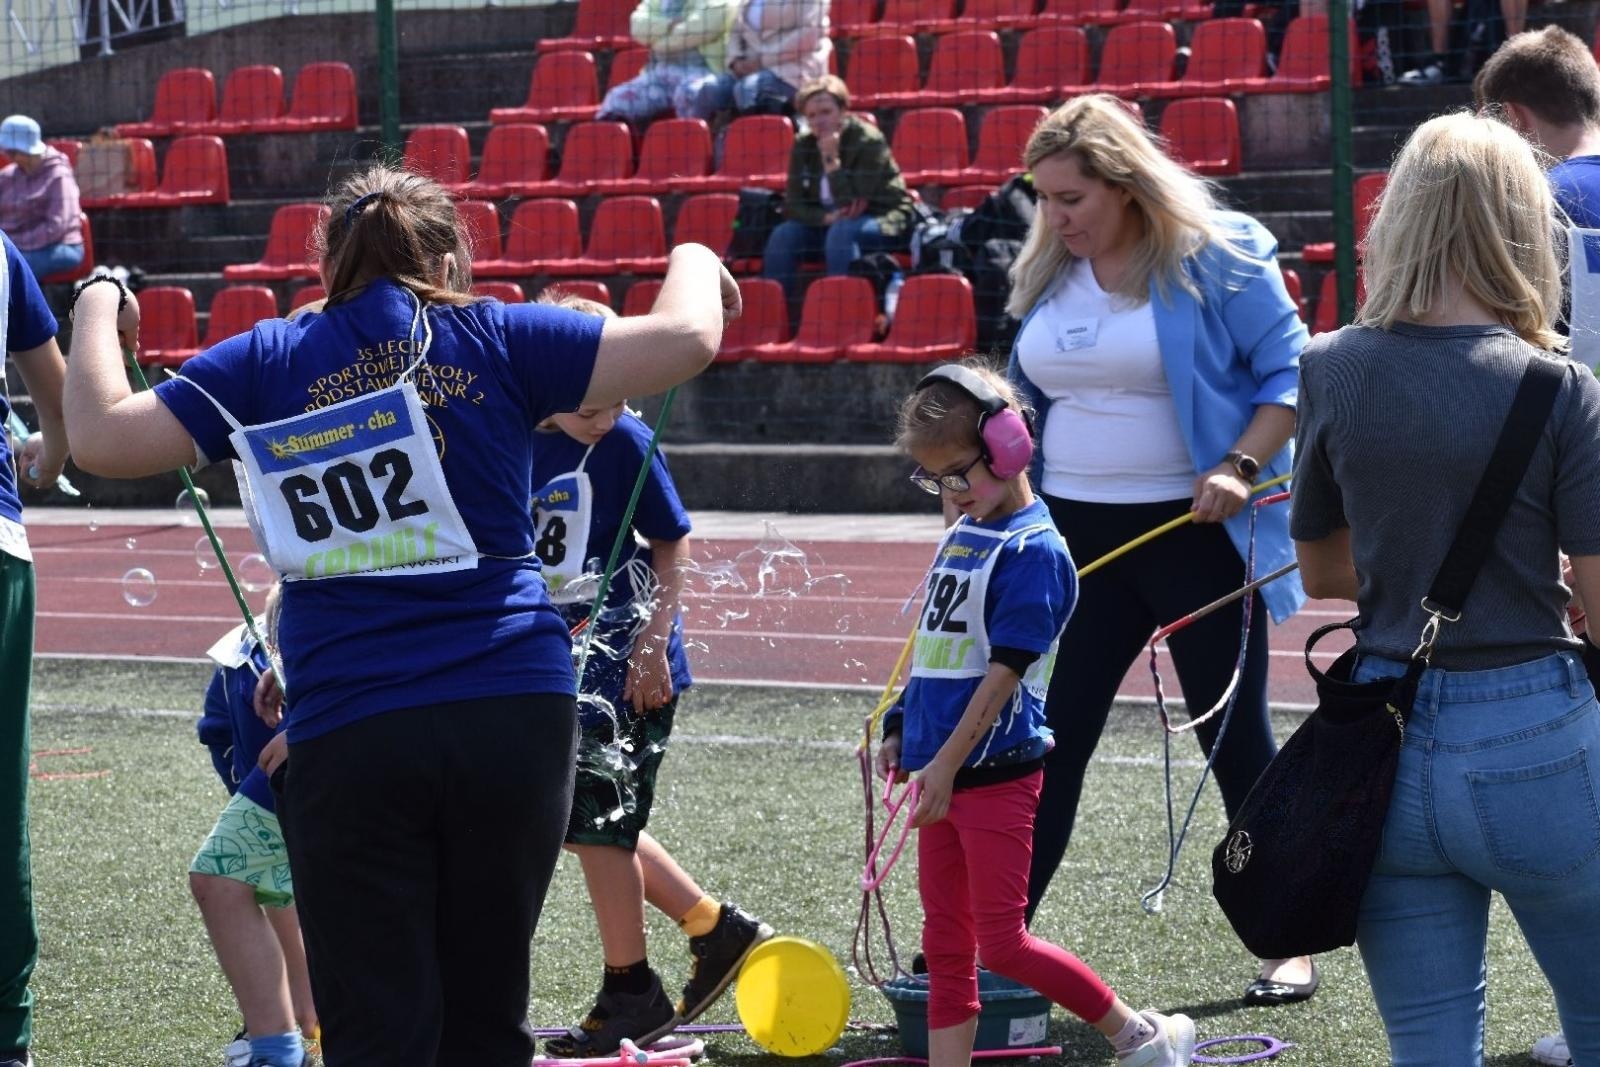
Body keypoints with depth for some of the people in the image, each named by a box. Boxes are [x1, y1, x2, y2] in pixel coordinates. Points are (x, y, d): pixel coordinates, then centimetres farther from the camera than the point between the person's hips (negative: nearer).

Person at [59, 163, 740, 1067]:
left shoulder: (268, 359, 6)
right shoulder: (494, 339, 5)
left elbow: (104, 438, 4)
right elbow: (685, 340, 0)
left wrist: (97, 309, 22)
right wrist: (694, 262, 22)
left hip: (347, 736, -1)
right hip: (515, 712, 1)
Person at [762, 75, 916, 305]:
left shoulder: (868, 141, -18)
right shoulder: (804, 145, -2)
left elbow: (852, 207, -24)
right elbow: (792, 206, -6)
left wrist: (831, 160, -31)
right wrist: (826, 217, -25)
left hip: (885, 221, -5)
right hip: (828, 224, 5)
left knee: (841, 231, -36)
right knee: (784, 234, -20)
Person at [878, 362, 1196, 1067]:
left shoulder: (1032, 549, -14)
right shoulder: (959, 537, 12)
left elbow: (1005, 669, -18)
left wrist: (947, 762, -20)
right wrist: (901, 729, 15)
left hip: (998, 773, -8)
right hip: (944, 771, 9)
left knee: (1001, 943, -6)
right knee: (945, 944, 9)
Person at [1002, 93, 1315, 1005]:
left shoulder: (1217, 258, -9)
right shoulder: (1049, 275, 8)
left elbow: (1289, 374, -9)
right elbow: (1030, 398, 19)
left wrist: (1239, 468, -21)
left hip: (1196, 534, -5)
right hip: (1077, 534, 5)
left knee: (1236, 739, 3)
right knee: (1049, 738, 2)